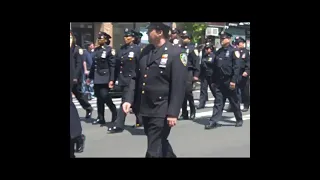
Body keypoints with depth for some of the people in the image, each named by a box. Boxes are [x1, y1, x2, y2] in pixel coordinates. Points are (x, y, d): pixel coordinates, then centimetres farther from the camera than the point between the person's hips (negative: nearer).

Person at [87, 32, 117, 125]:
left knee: (105, 96, -9)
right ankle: (101, 118, 16)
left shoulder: (109, 50, -7)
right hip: (96, 78, 7)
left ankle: (114, 112, 14)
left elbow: (112, 66, -12)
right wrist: (90, 77, 17)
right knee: (99, 98, 9)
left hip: (105, 78, -7)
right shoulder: (96, 49, 12)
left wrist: (111, 80, -18)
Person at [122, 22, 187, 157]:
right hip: (144, 108, 7)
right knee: (159, 143, 22)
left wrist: (173, 112, -19)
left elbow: (179, 86, -15)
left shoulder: (176, 54, -12)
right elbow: (136, 77, 13)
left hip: (161, 111, -7)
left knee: (154, 150, -3)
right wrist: (129, 99, 2)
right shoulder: (146, 51, 9)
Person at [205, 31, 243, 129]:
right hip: (219, 82, 5)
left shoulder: (234, 51, -6)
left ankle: (239, 119, 25)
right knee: (218, 102, 0)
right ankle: (214, 121, -3)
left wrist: (233, 81, -20)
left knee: (234, 102, 9)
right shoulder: (218, 52, 12)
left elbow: (236, 67, -13)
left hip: (229, 82, -5)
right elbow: (215, 67, 14)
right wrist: (213, 81, 11)